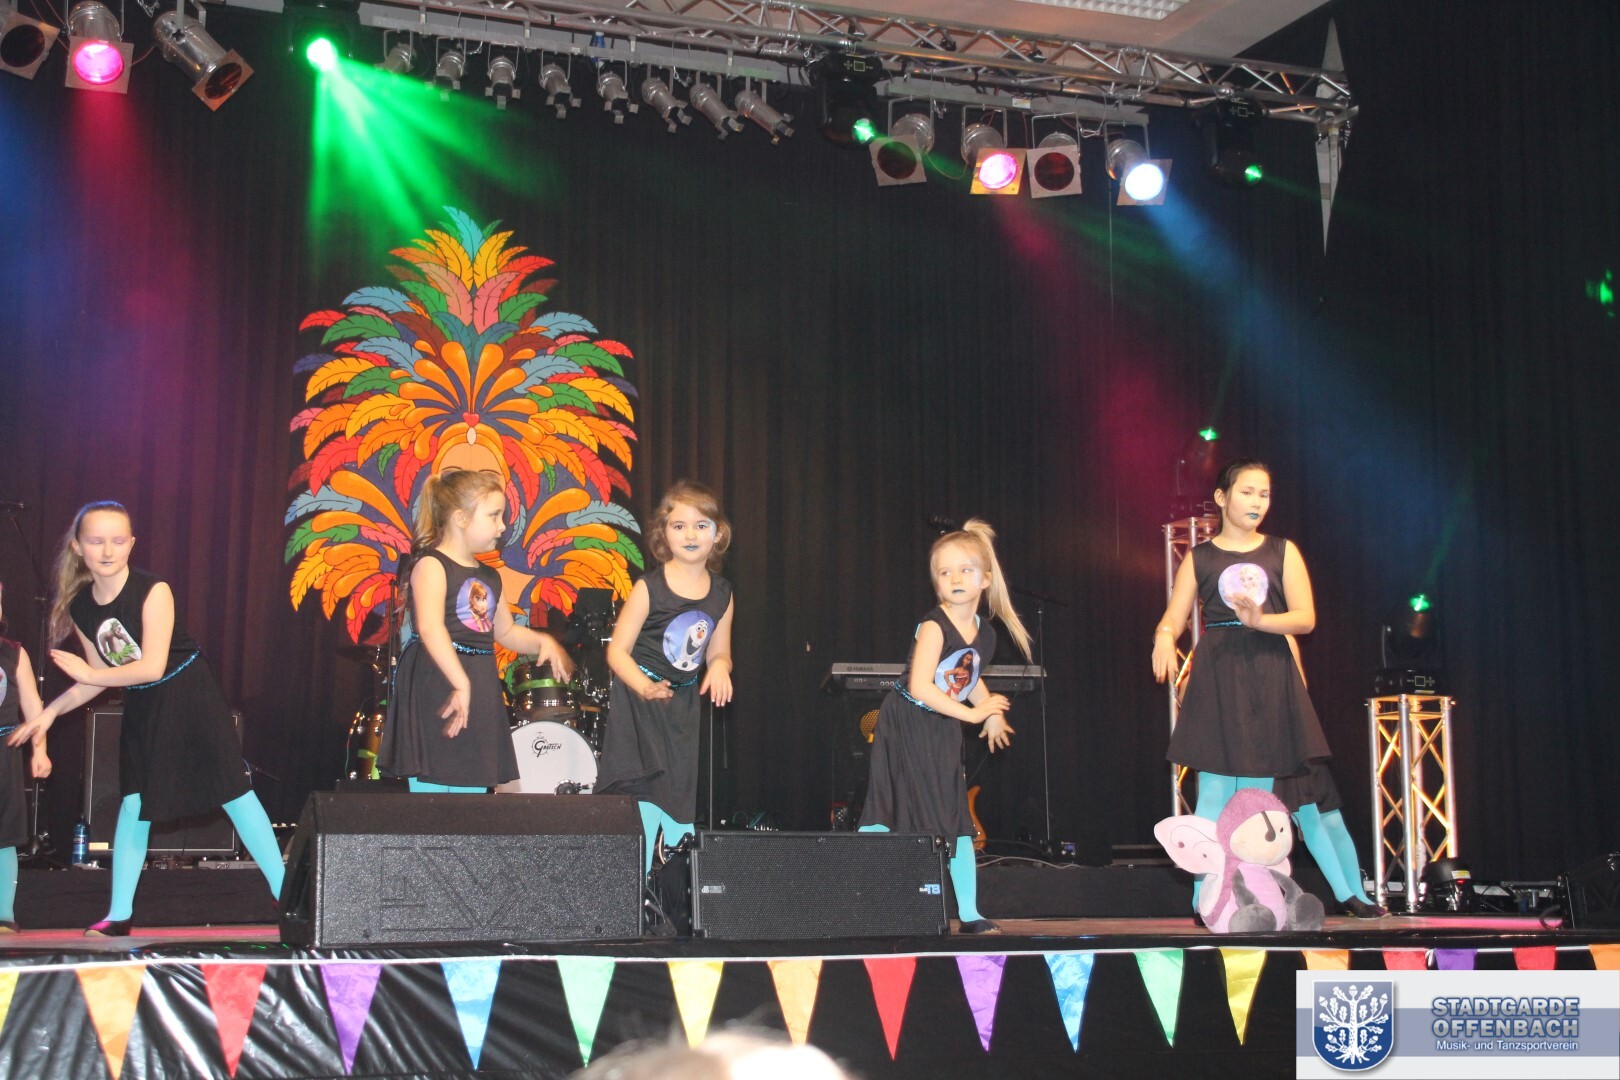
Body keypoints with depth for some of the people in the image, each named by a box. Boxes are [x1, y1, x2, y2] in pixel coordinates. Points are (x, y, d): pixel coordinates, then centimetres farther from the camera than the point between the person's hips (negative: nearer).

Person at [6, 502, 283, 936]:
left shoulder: (152, 591, -20)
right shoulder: (79, 608, -2)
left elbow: (151, 667, -24)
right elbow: (102, 676, 9)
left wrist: (87, 673, -16)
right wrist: (50, 712, 3)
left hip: (190, 698, -5)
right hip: (142, 710, 5)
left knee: (234, 792, -6)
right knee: (134, 803, 5)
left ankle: (286, 893, -2)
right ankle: (118, 916, 12)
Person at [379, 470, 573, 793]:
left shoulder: (489, 577, 16)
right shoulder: (432, 566, -9)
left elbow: (505, 631, 29)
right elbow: (430, 628, -25)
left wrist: (542, 641, 9)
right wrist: (460, 684, -35)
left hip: (480, 696, 8)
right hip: (436, 693, -8)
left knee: (474, 788, 9)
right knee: (432, 804, -8)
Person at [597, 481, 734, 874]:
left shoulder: (722, 594, 4)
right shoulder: (650, 587, -12)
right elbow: (617, 650, -11)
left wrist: (719, 666, -10)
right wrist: (644, 686, -27)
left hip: (683, 704, 5)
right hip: (638, 701, -5)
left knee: (680, 809, 7)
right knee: (642, 808, -15)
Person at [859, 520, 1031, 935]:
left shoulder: (984, 634, 1)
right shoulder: (933, 627, -19)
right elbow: (920, 687, -28)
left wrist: (992, 713, 6)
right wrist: (973, 714, -23)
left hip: (943, 732, 6)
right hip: (905, 726, -6)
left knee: (958, 820, 7)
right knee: (882, 821, -6)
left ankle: (968, 912, 14)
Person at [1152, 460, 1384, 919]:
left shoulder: (1283, 552, 9)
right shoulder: (1200, 558, 8)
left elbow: (1306, 618, 1)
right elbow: (1174, 617, 1)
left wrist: (1260, 620, -17)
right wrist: (1164, 637, -22)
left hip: (1273, 676, 1)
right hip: (1219, 679, -1)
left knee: (1303, 781, 1)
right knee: (1216, 785, -4)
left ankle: (1350, 892, 8)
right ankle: (1204, 898, 0)